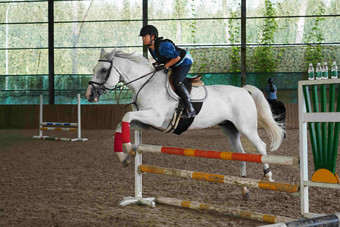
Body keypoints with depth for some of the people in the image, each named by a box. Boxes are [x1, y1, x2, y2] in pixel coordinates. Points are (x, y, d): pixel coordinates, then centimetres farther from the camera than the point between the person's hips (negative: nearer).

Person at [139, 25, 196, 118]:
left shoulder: (163, 45, -31)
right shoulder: (151, 47, -1)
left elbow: (177, 57, -29)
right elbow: (159, 59, 13)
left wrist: (164, 66, -29)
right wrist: (156, 65, -8)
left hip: (184, 62, -10)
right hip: (174, 66, 11)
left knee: (176, 82, -28)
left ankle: (191, 110, -24)